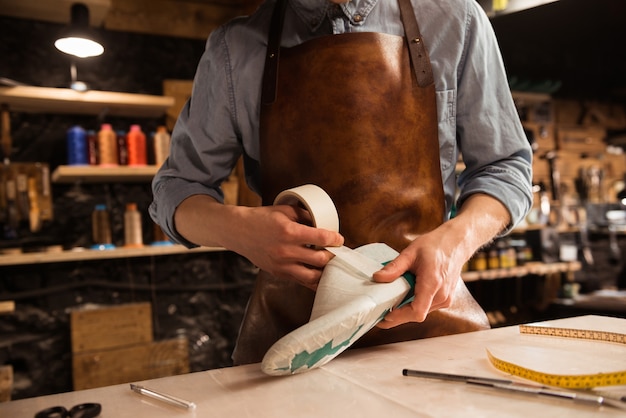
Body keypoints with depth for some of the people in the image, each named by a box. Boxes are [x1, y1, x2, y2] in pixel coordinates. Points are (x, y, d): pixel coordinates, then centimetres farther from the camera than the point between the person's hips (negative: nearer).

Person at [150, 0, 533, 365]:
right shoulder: (236, 47, 5)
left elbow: (505, 166, 11)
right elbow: (177, 187, 11)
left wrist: (457, 238, -12)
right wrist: (237, 229, -12)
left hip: (430, 315, 1)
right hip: (288, 326, 1)